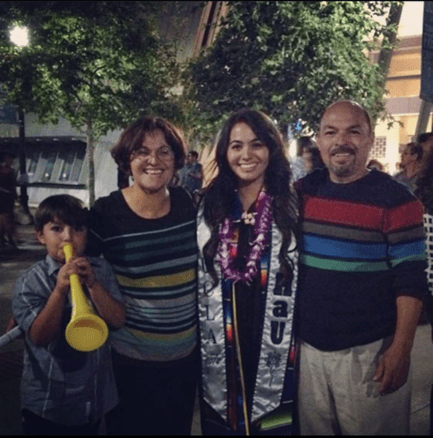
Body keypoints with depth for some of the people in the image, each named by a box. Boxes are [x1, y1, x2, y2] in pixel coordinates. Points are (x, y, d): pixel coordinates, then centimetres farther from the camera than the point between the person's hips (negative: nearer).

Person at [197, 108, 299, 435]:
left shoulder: (294, 206, -4)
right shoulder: (210, 207, 3)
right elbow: (198, 280, 9)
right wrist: (201, 342, 7)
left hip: (275, 354, -2)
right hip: (220, 354, 3)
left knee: (274, 424, 11)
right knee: (219, 425, 16)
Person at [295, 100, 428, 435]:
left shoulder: (395, 200, -10)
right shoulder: (303, 191, 2)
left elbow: (411, 281, -10)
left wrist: (400, 350, -15)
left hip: (369, 352, -4)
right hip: (308, 347, 5)